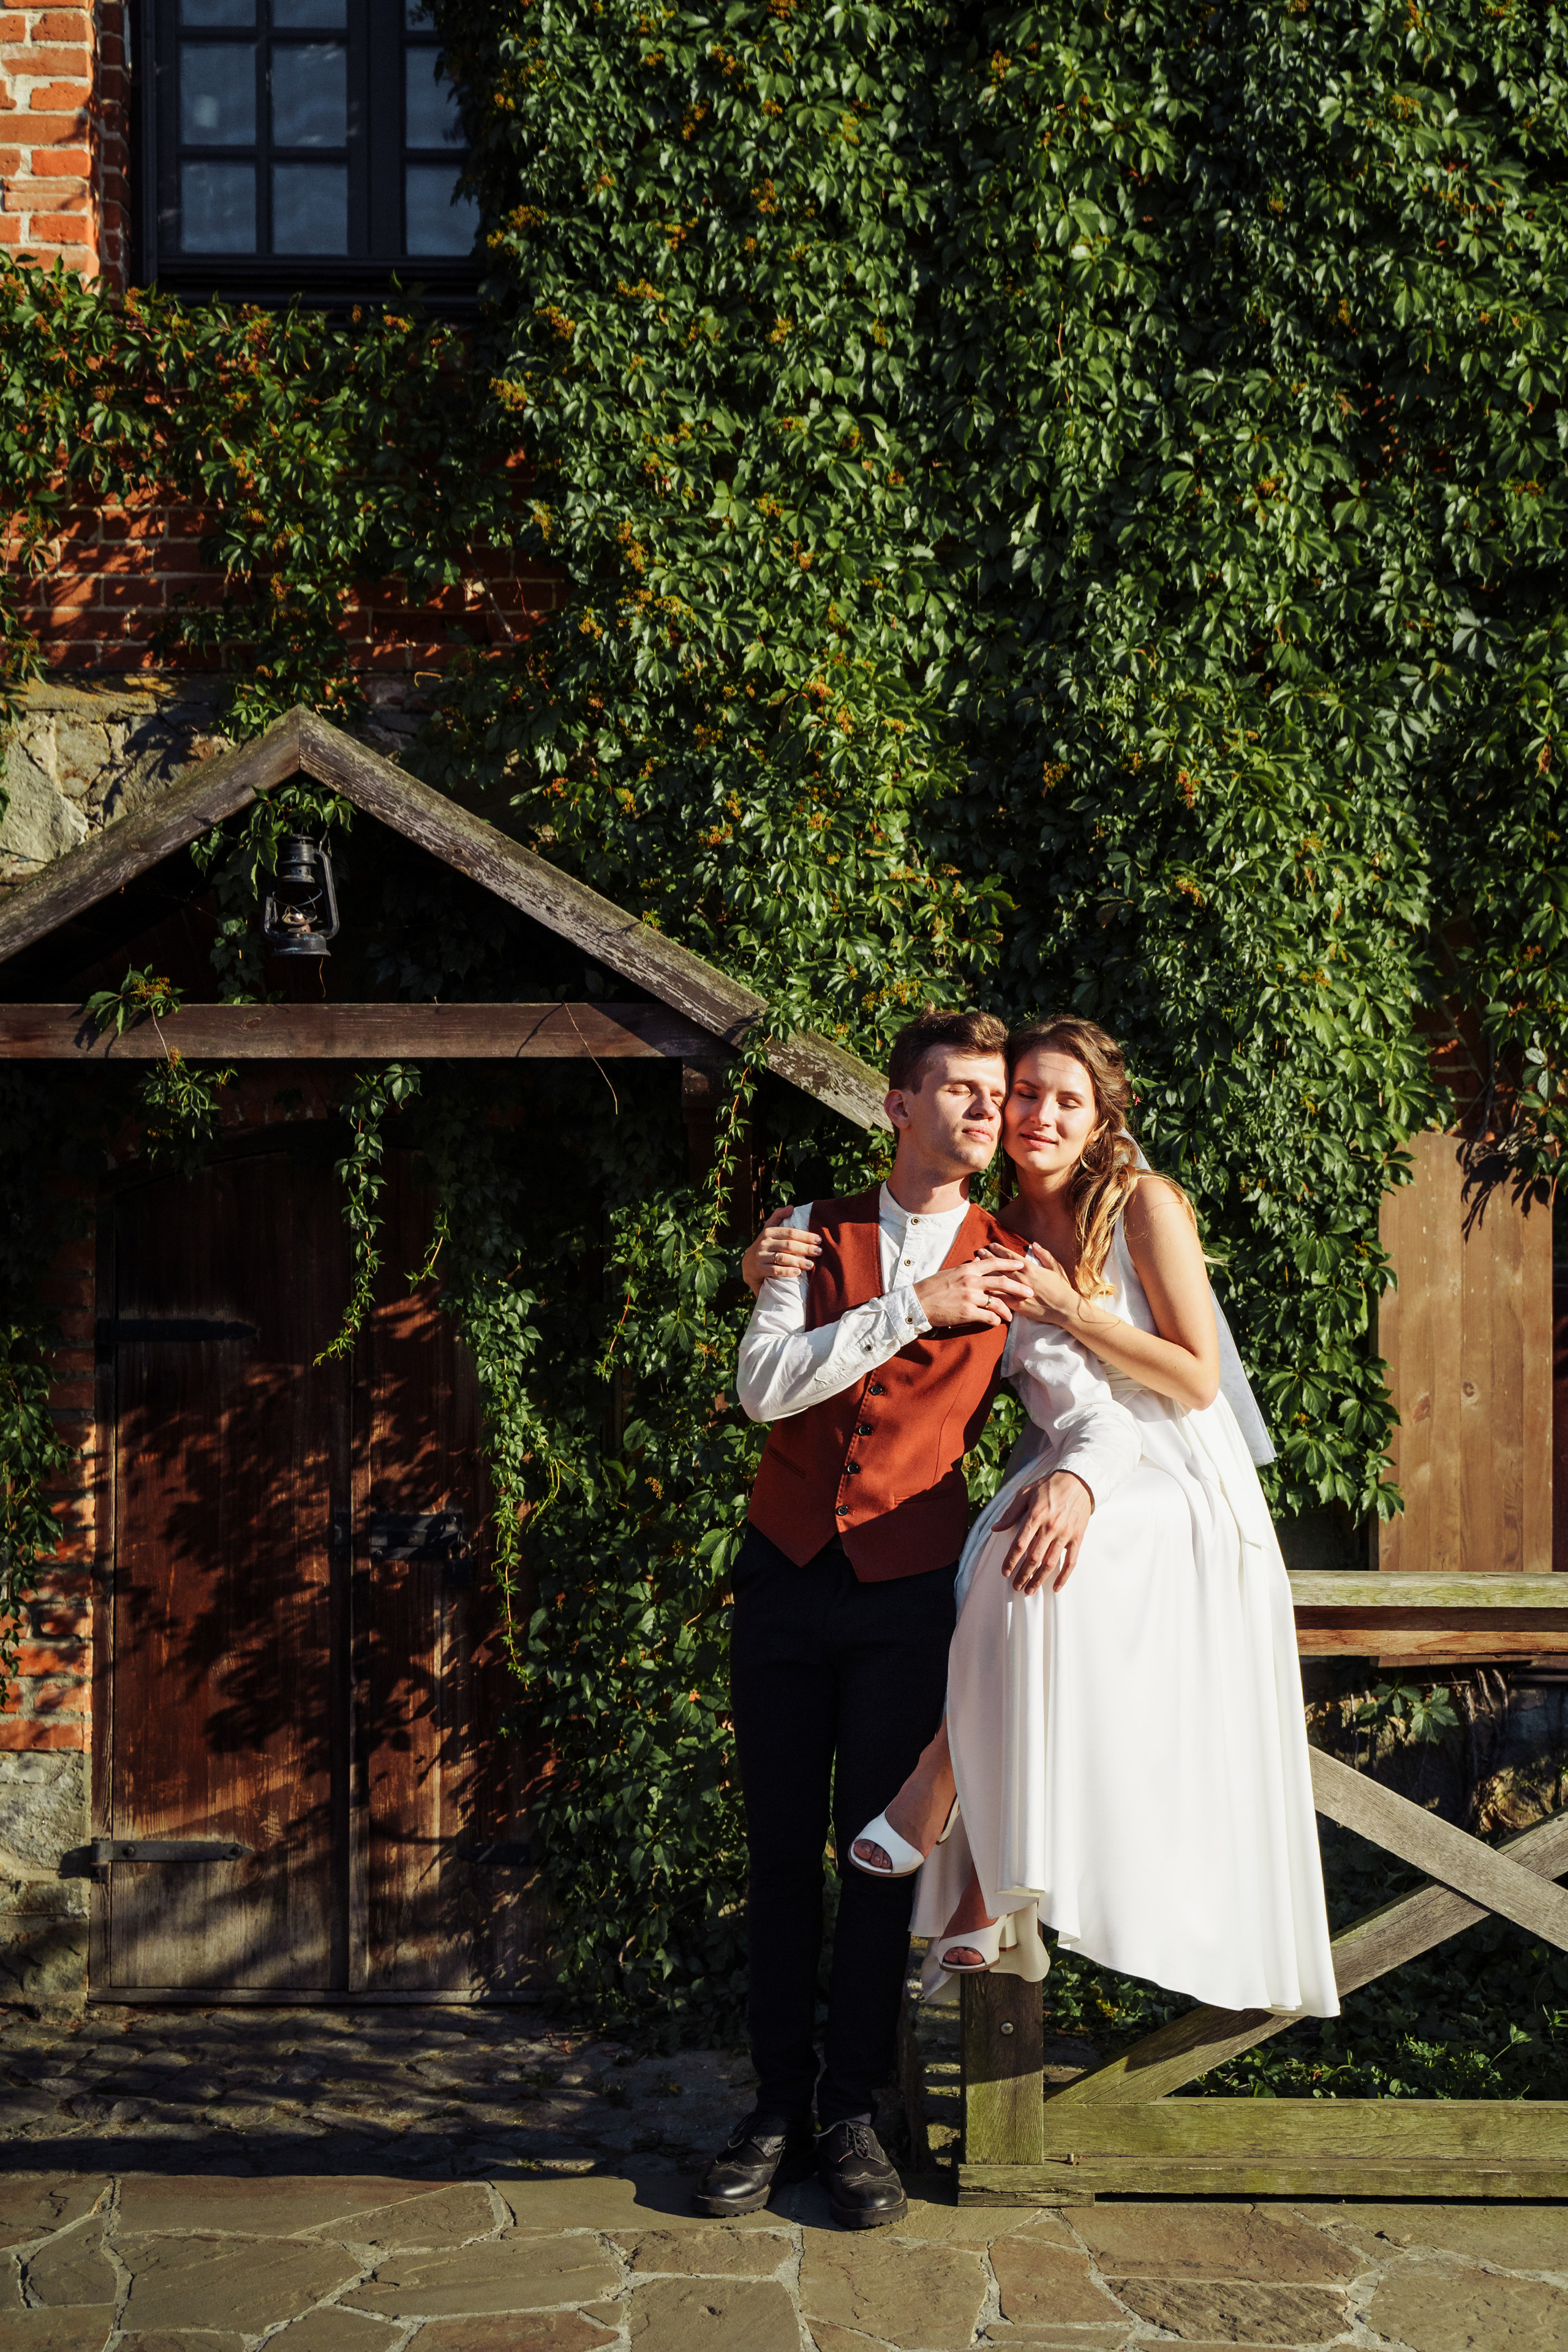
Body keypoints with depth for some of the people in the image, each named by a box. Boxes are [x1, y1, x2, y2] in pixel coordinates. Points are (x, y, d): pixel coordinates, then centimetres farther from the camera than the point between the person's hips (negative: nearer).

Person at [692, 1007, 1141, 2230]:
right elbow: (764, 1385, -9)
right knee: (782, 1851, 7)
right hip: (786, 1575, 1)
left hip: (909, 1588, -1)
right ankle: (778, 2111, 19)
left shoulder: (1009, 1271, 4)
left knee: (879, 1851, 2)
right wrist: (913, 1309, -16)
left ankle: (854, 2113, 16)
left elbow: (1098, 1401, -7)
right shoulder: (816, 1235, 6)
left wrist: (1075, 1474, -30)